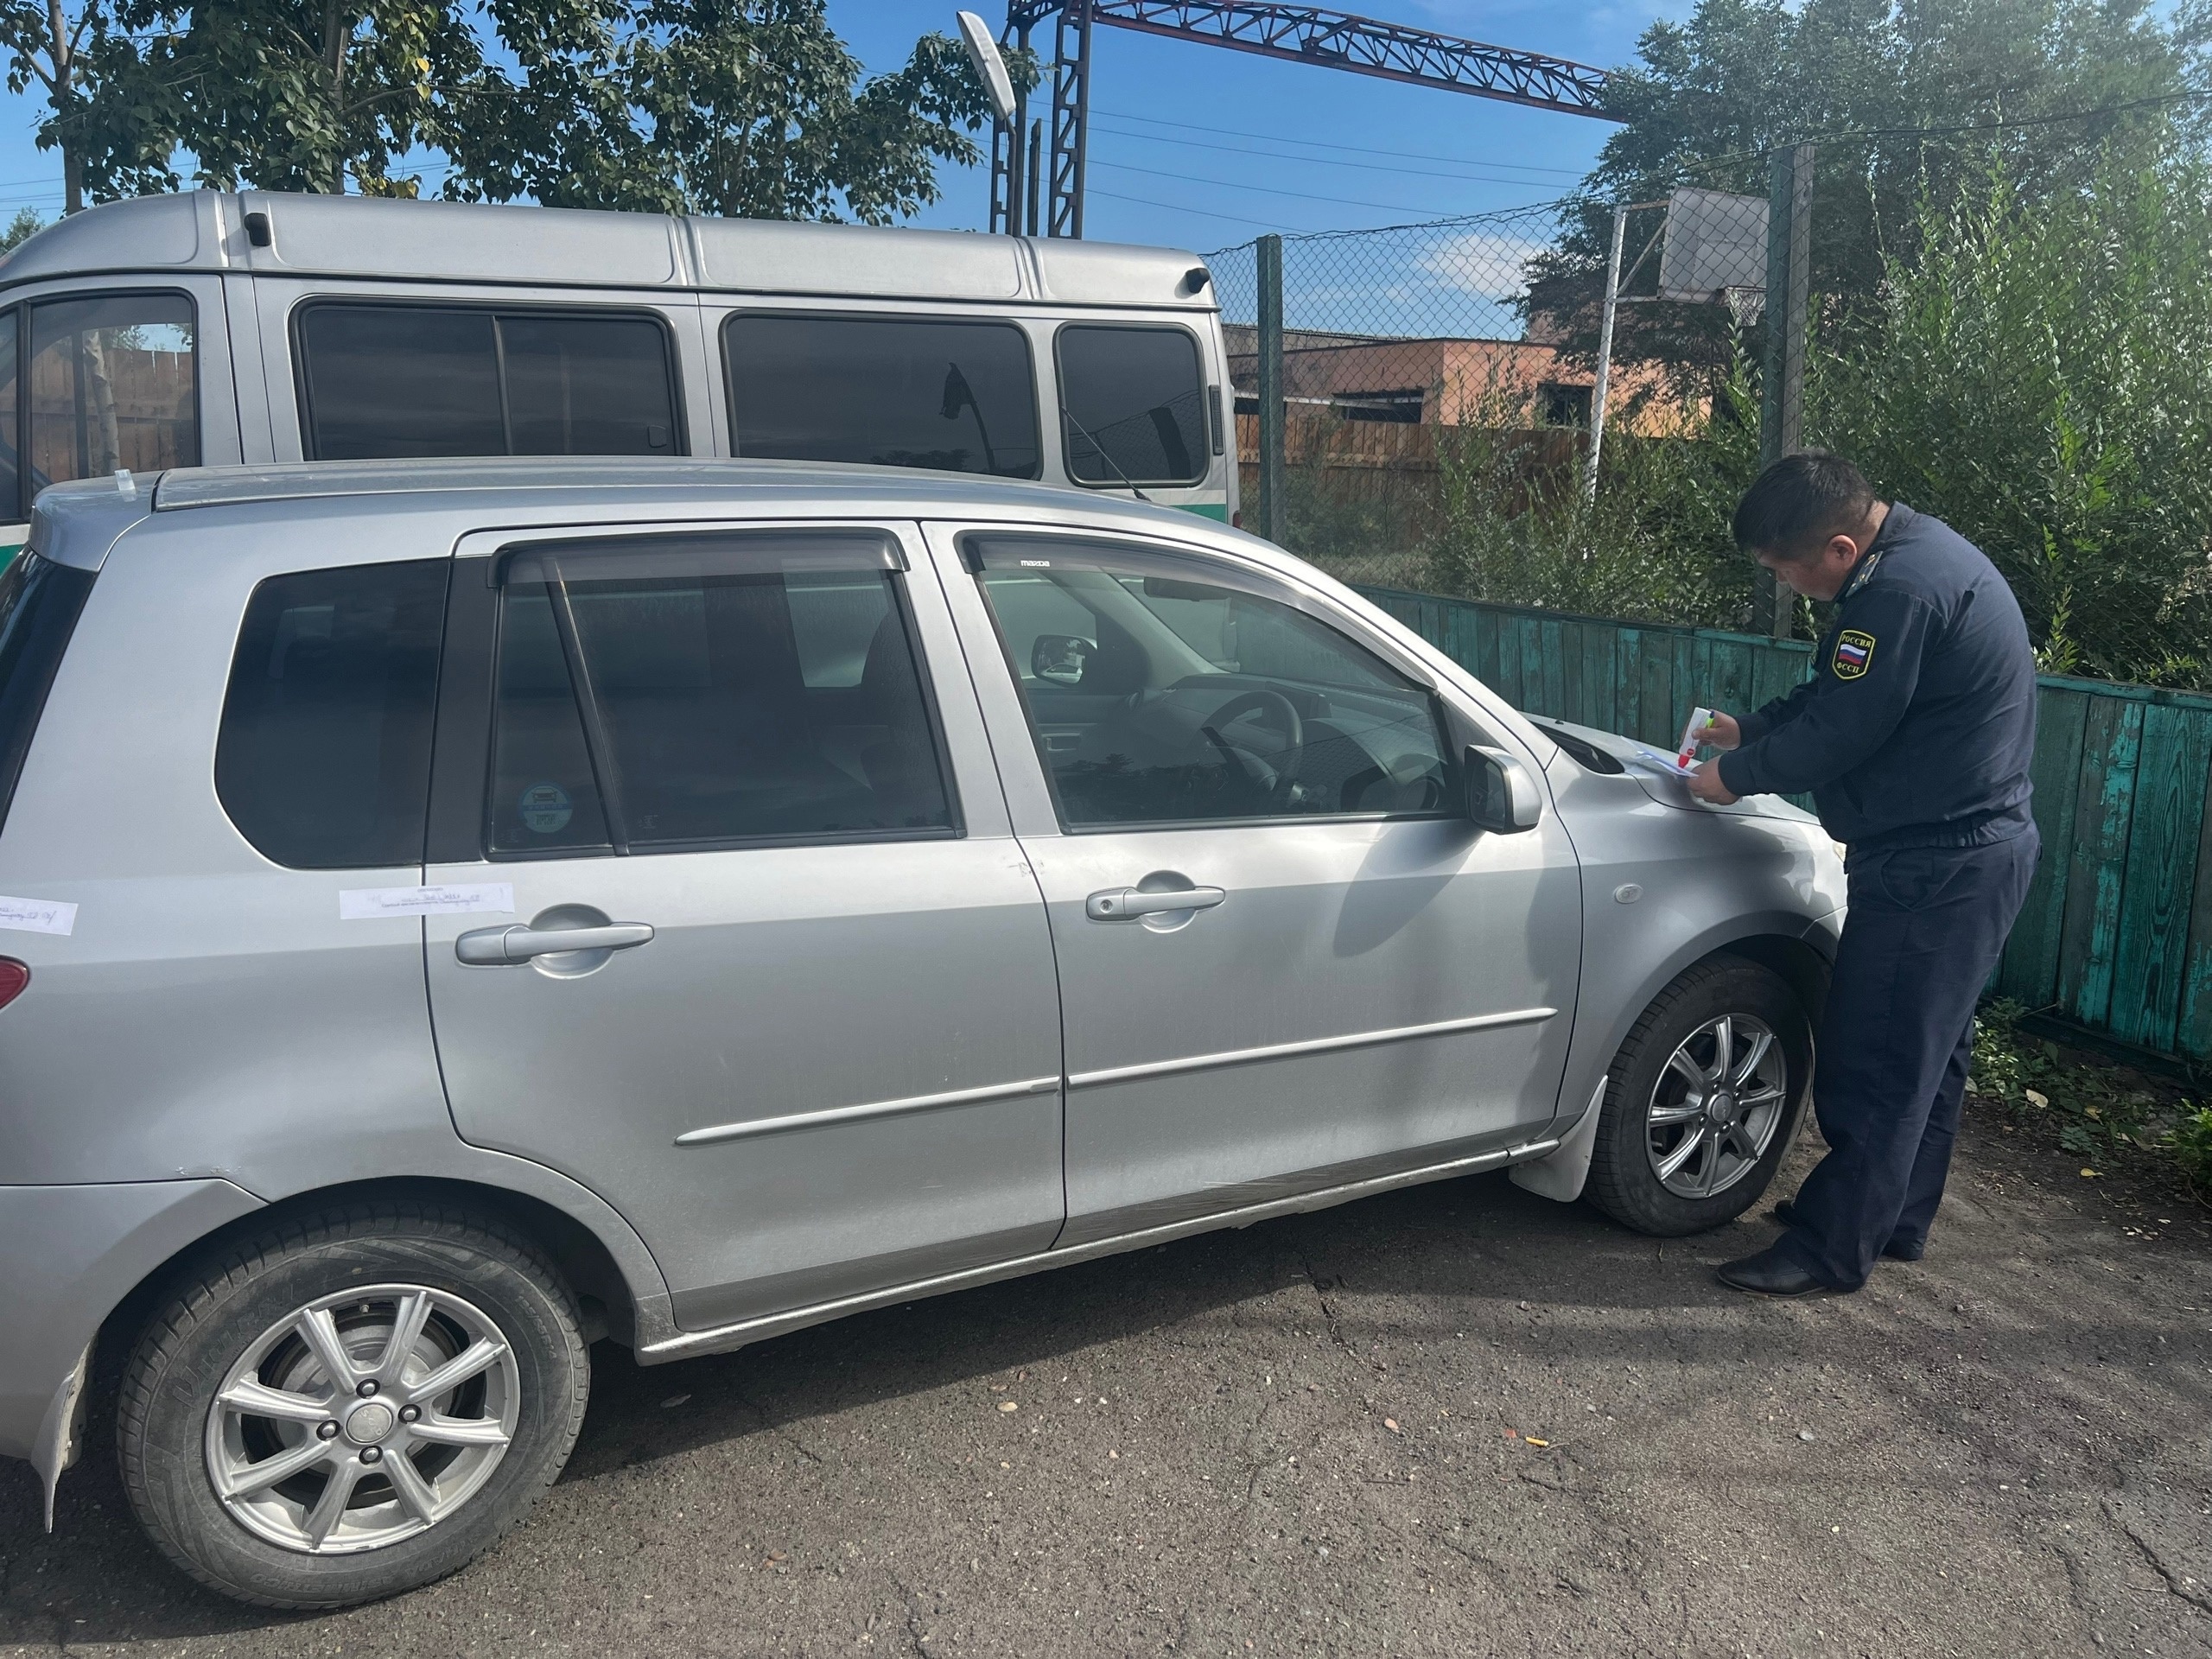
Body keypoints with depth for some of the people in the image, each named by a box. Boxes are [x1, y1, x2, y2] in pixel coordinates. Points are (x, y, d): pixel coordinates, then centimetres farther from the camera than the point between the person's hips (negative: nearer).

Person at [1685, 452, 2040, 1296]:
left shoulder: (1902, 591, -25)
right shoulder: (1920, 550, 10)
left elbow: (1839, 732, -21)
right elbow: (1834, 693, 18)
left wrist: (1735, 776, -7)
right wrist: (1749, 731, 10)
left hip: (1932, 870, -11)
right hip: (1975, 851, 11)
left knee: (1875, 1064, -3)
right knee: (1929, 1048, 19)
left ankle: (1832, 1247, 7)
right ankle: (1897, 1219, 33)